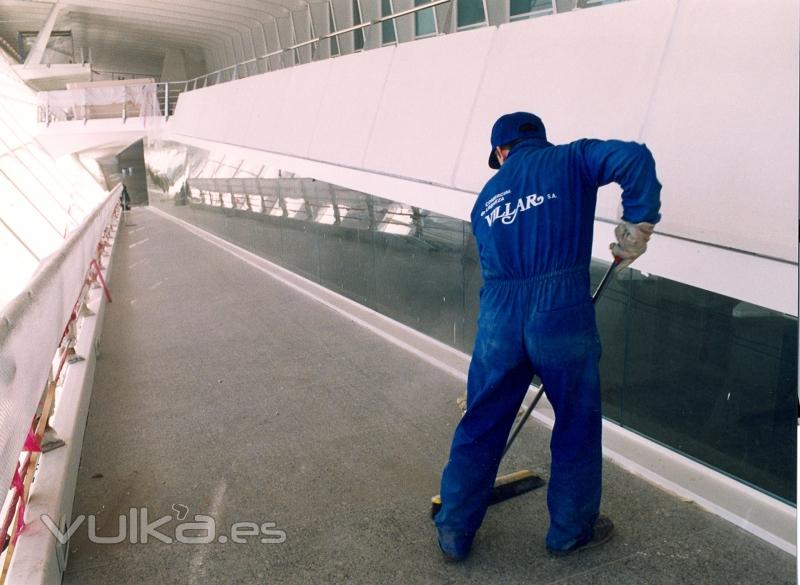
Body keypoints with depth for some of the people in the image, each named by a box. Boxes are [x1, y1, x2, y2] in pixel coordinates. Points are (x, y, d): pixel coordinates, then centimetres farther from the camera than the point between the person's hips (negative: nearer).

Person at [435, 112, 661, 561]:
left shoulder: (487, 198, 18)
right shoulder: (570, 161, 7)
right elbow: (635, 159, -11)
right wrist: (637, 227, -1)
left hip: (499, 324, 4)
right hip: (562, 318, -3)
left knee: (480, 428, 17)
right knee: (578, 426, 18)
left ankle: (454, 532, 30)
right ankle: (572, 530, 35)